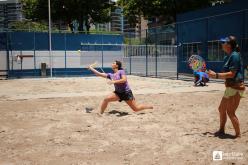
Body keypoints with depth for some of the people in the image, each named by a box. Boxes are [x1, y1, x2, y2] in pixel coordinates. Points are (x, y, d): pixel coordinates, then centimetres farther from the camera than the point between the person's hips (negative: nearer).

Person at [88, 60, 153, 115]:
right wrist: (91, 68, 4)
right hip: (118, 93, 6)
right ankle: (100, 114, -3)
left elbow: (124, 79, -26)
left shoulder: (121, 71, -10)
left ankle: (150, 107, 21)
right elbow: (99, 74, 6)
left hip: (126, 92, -5)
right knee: (106, 99, -16)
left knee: (136, 109, -2)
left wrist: (114, 81, -30)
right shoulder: (110, 75, 6)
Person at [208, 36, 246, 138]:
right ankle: (221, 130, 31)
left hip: (236, 87, -10)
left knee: (230, 112, -5)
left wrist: (216, 75, -22)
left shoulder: (235, 56, -16)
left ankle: (238, 134, 8)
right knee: (222, 109, 16)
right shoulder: (227, 57, 13)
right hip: (230, 87, 10)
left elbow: (232, 74, -22)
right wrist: (214, 75, 10)